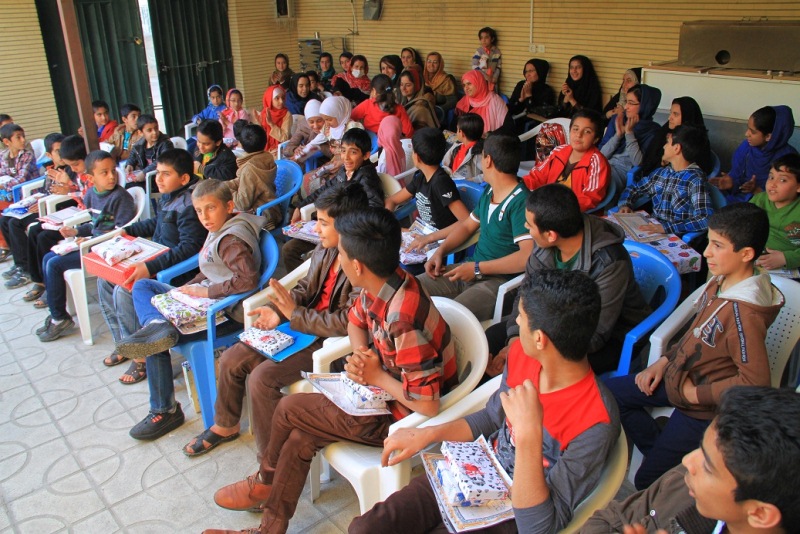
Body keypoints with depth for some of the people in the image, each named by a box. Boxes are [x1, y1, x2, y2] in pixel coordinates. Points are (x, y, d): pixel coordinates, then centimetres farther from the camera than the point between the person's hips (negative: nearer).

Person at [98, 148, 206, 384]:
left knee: (124, 291, -24)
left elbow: (190, 247, -32)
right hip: (157, 259, 11)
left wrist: (151, 267, -36)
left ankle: (141, 356, -7)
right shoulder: (168, 197, 7)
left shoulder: (188, 205, -24)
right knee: (105, 279, 9)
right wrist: (128, 231, 17)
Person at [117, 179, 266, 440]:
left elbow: (248, 279, -33)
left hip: (225, 312, -11)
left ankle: (165, 411, -3)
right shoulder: (219, 230, 10)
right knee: (142, 286, 11)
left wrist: (207, 291, -22)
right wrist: (188, 288, 6)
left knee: (157, 341, -17)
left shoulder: (231, 241, -21)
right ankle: (156, 324, -19)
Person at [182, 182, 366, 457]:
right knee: (231, 359, 6)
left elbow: (346, 323, -29)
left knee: (263, 376, -23)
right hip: (301, 326, 9)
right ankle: (225, 426, 33)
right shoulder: (325, 249, 0)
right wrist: (277, 310, -6)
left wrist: (294, 313, -21)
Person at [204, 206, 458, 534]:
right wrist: (360, 358, -8)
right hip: (383, 392, 8)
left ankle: (264, 481, 25)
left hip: (403, 418, -8)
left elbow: (428, 406, -33)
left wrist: (377, 376, -19)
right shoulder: (379, 285, -9)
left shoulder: (403, 321, -35)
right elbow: (355, 322, 13)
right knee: (300, 436, 3)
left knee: (289, 409, -4)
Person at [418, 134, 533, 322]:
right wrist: (440, 252, 7)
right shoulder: (489, 191, 11)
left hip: (500, 281, -8)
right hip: (471, 270, 9)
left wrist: (477, 268, -21)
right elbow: (467, 225, 24)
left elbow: (528, 256, -27)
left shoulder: (520, 202, -18)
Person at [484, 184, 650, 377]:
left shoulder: (609, 264, -33)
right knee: (493, 336, -4)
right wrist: (515, 340, -19)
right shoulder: (545, 244, -16)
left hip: (611, 337, -6)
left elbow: (594, 336, -30)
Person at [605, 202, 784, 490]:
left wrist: (696, 393, -20)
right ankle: (662, 452, 19)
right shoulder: (720, 281, -5)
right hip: (680, 377, 9)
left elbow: (756, 381, -30)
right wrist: (664, 361, 3)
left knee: (648, 482, -1)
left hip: (704, 409, -8)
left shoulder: (744, 313, -32)